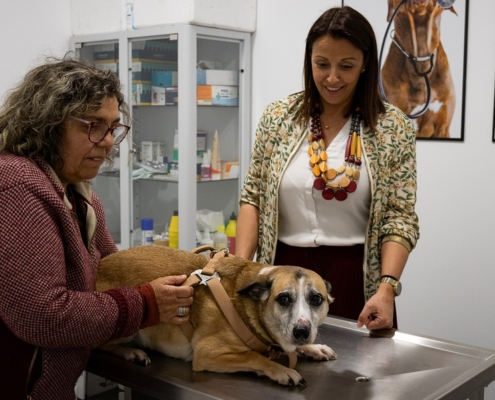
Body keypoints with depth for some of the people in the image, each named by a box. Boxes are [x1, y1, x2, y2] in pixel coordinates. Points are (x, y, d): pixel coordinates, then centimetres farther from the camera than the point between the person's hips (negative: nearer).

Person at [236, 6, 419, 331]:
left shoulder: (393, 127, -4)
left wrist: (387, 287, -19)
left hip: (356, 279, -1)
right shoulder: (278, 117, 0)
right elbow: (253, 198, 3)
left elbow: (399, 218, -6)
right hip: (284, 274, 2)